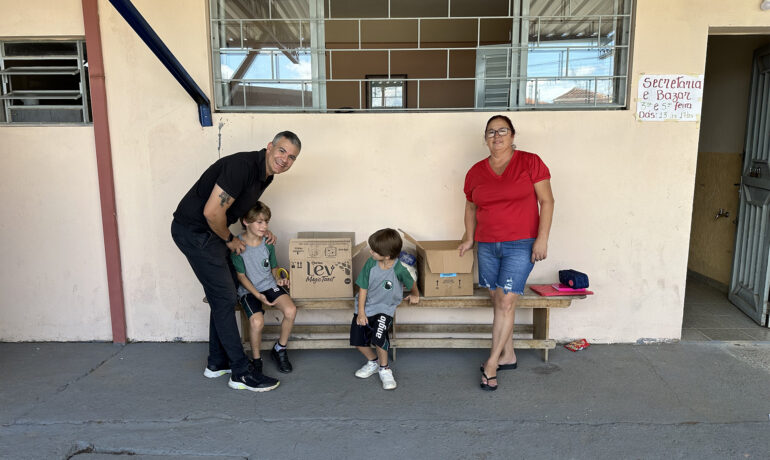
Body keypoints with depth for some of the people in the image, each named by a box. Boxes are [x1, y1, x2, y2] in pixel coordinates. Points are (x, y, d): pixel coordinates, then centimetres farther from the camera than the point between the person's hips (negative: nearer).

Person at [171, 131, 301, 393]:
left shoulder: (266, 175, 6)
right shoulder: (242, 166, -25)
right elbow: (212, 212, -28)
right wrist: (230, 240, -11)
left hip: (210, 232, 10)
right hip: (193, 231, -10)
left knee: (222, 296, 14)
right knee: (225, 298, -8)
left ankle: (217, 363, 27)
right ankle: (241, 373, 0)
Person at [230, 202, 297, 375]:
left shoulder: (268, 242, 2)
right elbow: (241, 276, -9)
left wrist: (278, 279, -5)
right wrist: (258, 295, -18)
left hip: (269, 284, 4)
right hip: (248, 289, -4)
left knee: (291, 310, -23)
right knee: (257, 321, -30)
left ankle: (280, 349, 3)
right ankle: (256, 360, -3)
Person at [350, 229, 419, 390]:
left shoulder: (398, 270, -21)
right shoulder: (371, 263, -12)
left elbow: (411, 283, 2)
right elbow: (363, 288, -5)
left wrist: (415, 294, 21)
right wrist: (361, 312, -7)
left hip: (384, 309, -4)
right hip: (365, 306, 4)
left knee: (378, 337, -25)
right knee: (357, 339, -1)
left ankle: (384, 369, 2)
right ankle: (373, 362, 29)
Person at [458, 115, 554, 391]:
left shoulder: (530, 162, -3)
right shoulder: (476, 172, 8)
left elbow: (546, 201, -4)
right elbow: (471, 206, 19)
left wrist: (542, 238, -11)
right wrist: (469, 238, 12)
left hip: (521, 245, -4)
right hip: (487, 246, 4)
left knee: (506, 302, -7)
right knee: (499, 303, 9)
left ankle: (491, 363, 2)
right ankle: (508, 356, 25)